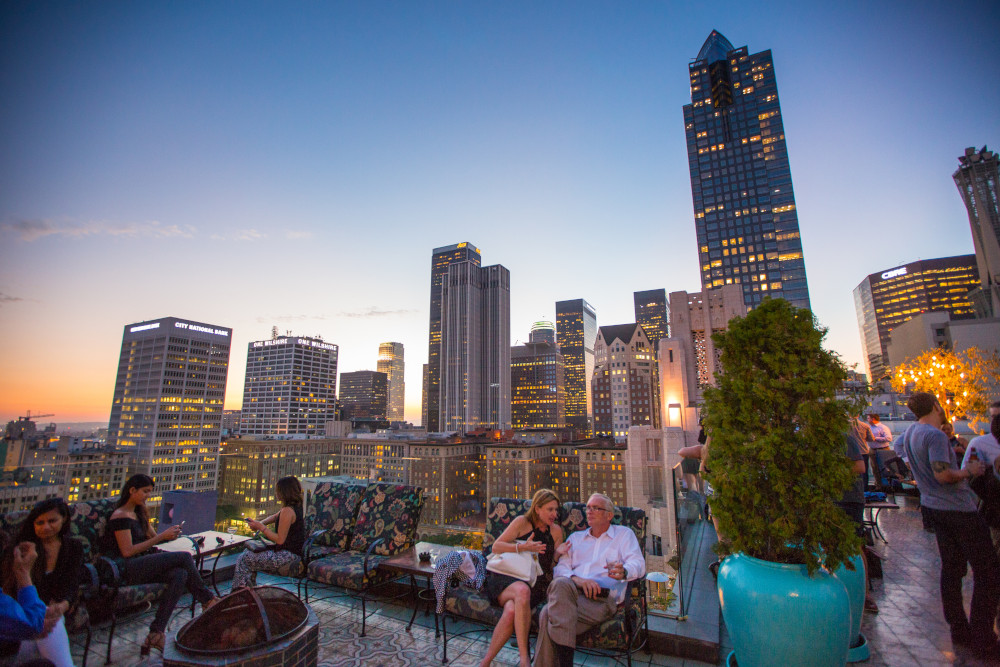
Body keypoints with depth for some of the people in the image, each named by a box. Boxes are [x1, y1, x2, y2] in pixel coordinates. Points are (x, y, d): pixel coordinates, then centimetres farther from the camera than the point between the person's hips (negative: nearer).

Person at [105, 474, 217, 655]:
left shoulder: (139, 514, 20)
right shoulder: (120, 516, -9)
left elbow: (153, 537, 22)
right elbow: (127, 551, -16)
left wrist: (169, 534, 0)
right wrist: (162, 537, -15)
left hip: (141, 567, 8)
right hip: (126, 569, -8)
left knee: (180, 574, -19)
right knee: (184, 557, -19)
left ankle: (156, 632, -19)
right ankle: (208, 600, -5)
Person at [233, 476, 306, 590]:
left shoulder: (287, 511, -23)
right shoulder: (296, 507, 7)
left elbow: (280, 539, -21)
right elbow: (274, 517, 23)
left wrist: (261, 527, -13)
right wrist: (261, 523, 4)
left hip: (288, 555, -10)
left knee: (244, 559, -2)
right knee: (249, 551, 22)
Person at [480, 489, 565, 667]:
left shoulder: (556, 531, 15)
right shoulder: (522, 522, 3)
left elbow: (551, 565, 19)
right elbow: (496, 547, -2)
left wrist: (558, 553, -4)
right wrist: (523, 547, -15)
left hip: (534, 584, 2)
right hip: (503, 580, -2)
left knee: (512, 611, -33)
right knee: (522, 590, -39)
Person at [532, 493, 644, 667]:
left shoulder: (624, 534, 20)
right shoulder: (575, 537, 27)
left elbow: (638, 564, 2)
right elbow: (560, 568, 13)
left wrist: (624, 572, -23)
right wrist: (577, 579, -10)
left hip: (602, 599, -3)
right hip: (570, 593, 3)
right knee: (560, 583, -35)